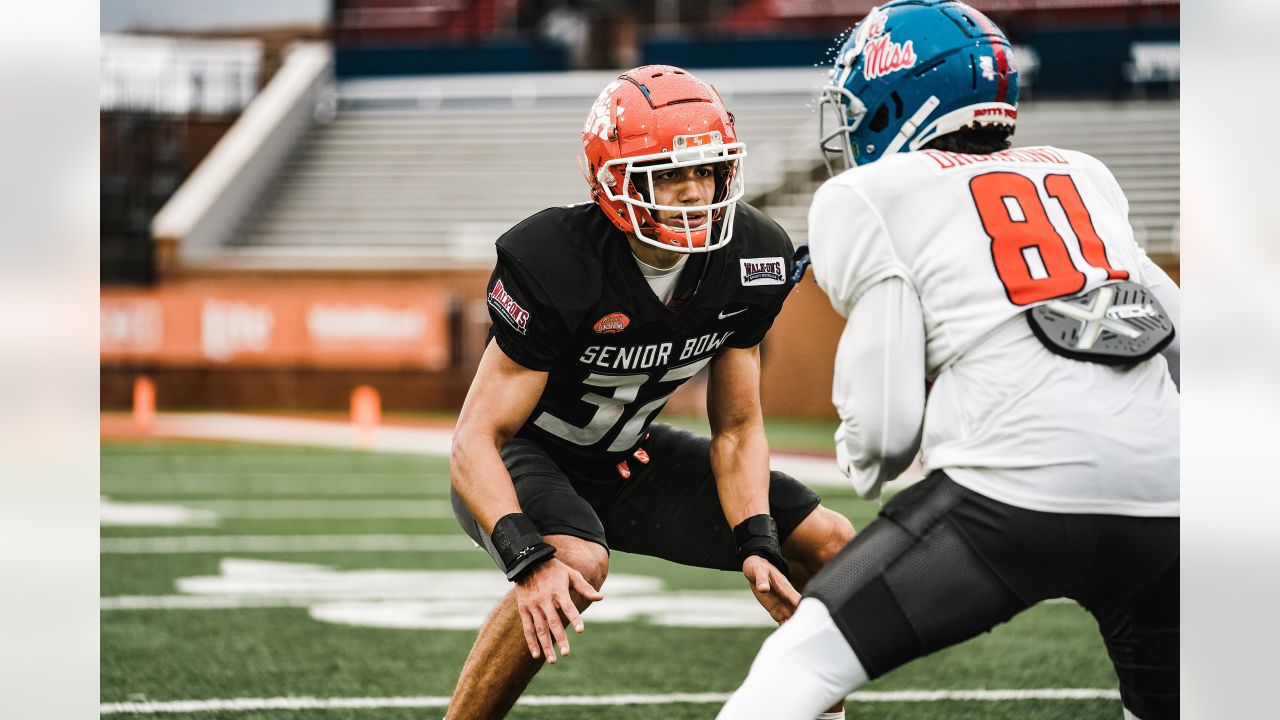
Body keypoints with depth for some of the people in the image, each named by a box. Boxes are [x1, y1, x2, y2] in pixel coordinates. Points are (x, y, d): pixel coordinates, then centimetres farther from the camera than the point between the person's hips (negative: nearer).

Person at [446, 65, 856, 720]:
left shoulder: (751, 260, -14)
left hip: (626, 458, 6)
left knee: (828, 547, -1)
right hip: (522, 457, -6)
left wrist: (756, 547, -18)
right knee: (576, 561, -38)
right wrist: (528, 559, -45)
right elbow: (475, 441, -31)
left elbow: (736, 428, -3)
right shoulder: (552, 266, -32)